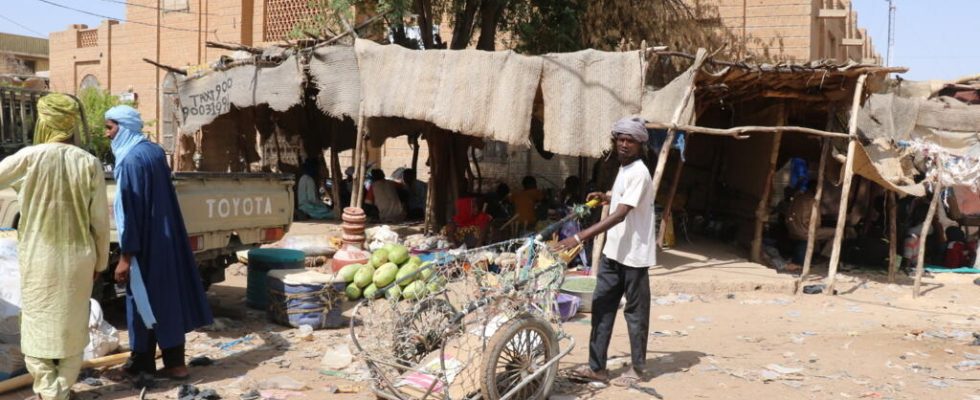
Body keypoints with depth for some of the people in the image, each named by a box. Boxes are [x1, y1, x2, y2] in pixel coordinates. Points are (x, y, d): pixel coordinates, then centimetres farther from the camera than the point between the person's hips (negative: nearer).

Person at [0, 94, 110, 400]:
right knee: (71, 326, 13)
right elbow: (100, 220, -2)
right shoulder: (90, 163, -6)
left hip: (39, 258, -2)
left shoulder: (30, 157, -11)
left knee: (38, 324, 12)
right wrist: (100, 260, 9)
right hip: (78, 257, 2)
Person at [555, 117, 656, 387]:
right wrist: (605, 197, 14)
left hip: (633, 254, -9)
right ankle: (597, 367, 14)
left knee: (635, 312, 5)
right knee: (602, 306, 7)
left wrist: (580, 237, -34)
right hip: (613, 251, 9)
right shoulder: (624, 169, 11)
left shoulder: (638, 173, -18)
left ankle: (637, 368, 19)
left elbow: (620, 215, -28)